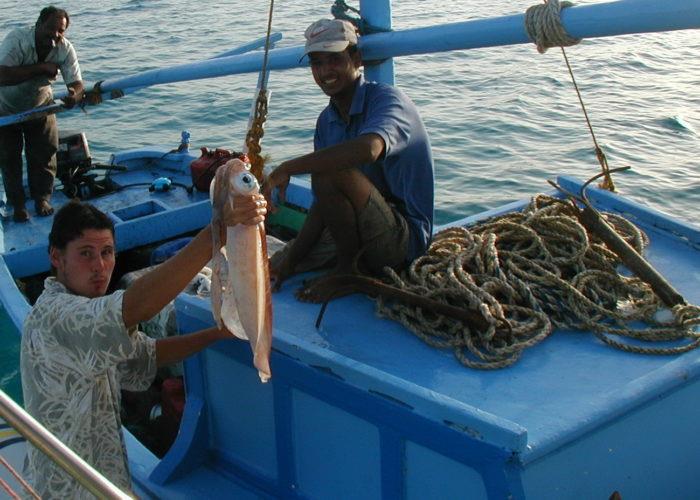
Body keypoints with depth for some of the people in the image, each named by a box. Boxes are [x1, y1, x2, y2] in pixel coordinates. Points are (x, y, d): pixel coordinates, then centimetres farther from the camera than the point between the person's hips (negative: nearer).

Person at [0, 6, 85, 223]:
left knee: (45, 154, 2)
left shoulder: (65, 49, -21)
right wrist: (41, 68, -45)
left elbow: (76, 83, -24)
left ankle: (42, 198, 20)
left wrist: (74, 96, -49)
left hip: (40, 106, 3)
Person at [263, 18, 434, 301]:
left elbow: (368, 149, -42)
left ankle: (347, 269, -11)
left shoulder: (386, 99, -17)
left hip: (405, 238, -9)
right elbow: (323, 204, 6)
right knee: (272, 269, 12)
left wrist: (286, 169, -35)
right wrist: (291, 263, -2)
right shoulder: (326, 121, 8)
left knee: (331, 172, -30)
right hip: (353, 235, 9)